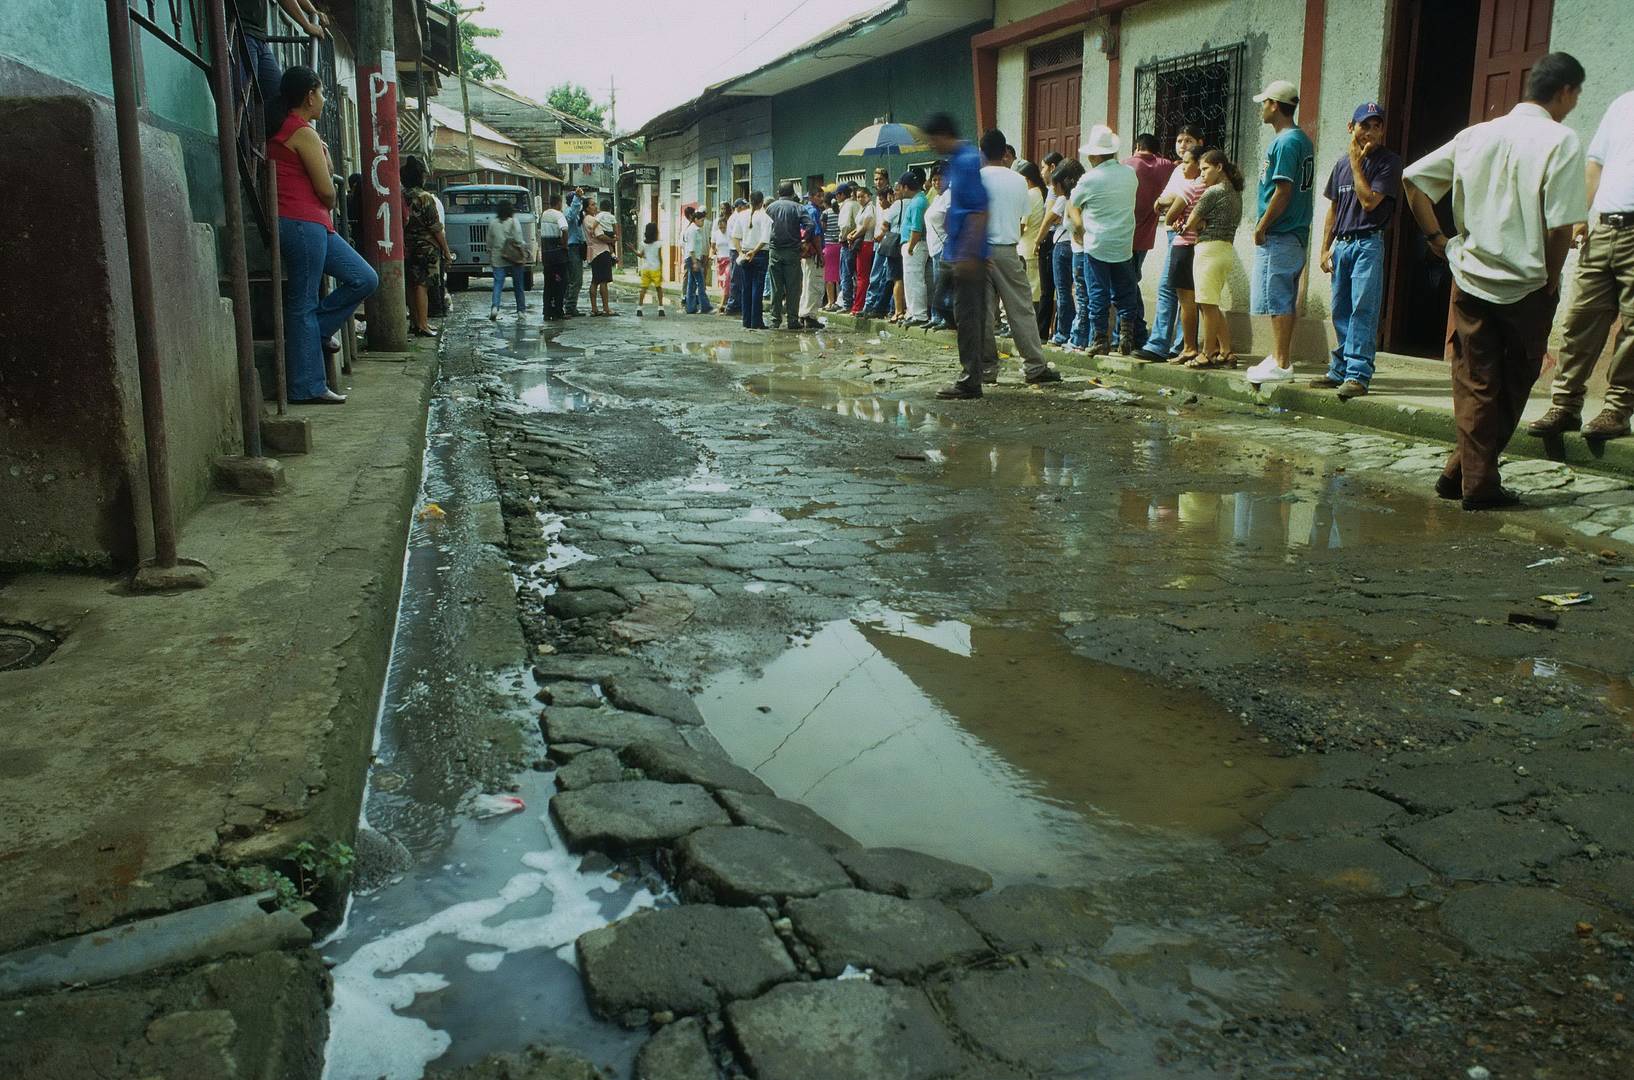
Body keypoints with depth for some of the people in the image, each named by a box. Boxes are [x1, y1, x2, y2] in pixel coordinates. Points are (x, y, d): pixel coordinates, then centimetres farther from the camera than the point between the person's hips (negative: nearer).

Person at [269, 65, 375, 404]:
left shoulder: (282, 130, 19)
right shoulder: (304, 134, -11)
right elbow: (326, 191, -11)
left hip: (313, 225, 10)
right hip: (302, 223, -10)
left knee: (364, 279, 8)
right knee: (304, 303, -6)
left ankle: (304, 334, 12)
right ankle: (307, 387, -1)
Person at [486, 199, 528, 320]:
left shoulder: (492, 223, 6)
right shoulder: (513, 221, -7)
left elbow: (489, 243, 11)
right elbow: (519, 241, -11)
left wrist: (490, 258, 20)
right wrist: (524, 255, -4)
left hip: (497, 259, 2)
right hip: (514, 259, -2)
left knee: (498, 284, -2)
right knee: (518, 285, 10)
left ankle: (495, 307, -22)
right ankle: (521, 309, 16)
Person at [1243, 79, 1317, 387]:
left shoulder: (1285, 142, -14)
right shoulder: (1303, 140, 16)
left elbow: (1283, 191, -21)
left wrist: (1262, 226, -13)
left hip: (1278, 235, -10)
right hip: (1296, 233, 10)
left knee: (1277, 300, -7)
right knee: (1285, 300, 13)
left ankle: (1280, 364, -5)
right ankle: (1281, 358, 19)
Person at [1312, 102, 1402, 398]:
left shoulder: (1389, 162, -2)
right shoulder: (1342, 163, 16)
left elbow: (1369, 201, -15)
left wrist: (1357, 163, -8)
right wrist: (1325, 249, 13)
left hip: (1368, 244, -6)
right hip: (1341, 244, 6)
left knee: (1362, 309, -12)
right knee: (1340, 311, 10)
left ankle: (1358, 374, -16)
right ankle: (1339, 370, 18)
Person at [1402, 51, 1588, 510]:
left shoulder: (1477, 134, 6)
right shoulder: (1561, 141, -10)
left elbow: (1413, 177, 6)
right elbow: (1561, 226, -16)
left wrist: (1437, 238, 10)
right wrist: (1551, 281, -3)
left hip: (1470, 279, 4)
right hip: (1527, 286, -4)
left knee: (1475, 385, 10)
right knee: (1512, 388, 11)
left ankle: (1476, 480, 12)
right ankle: (1468, 475, 12)